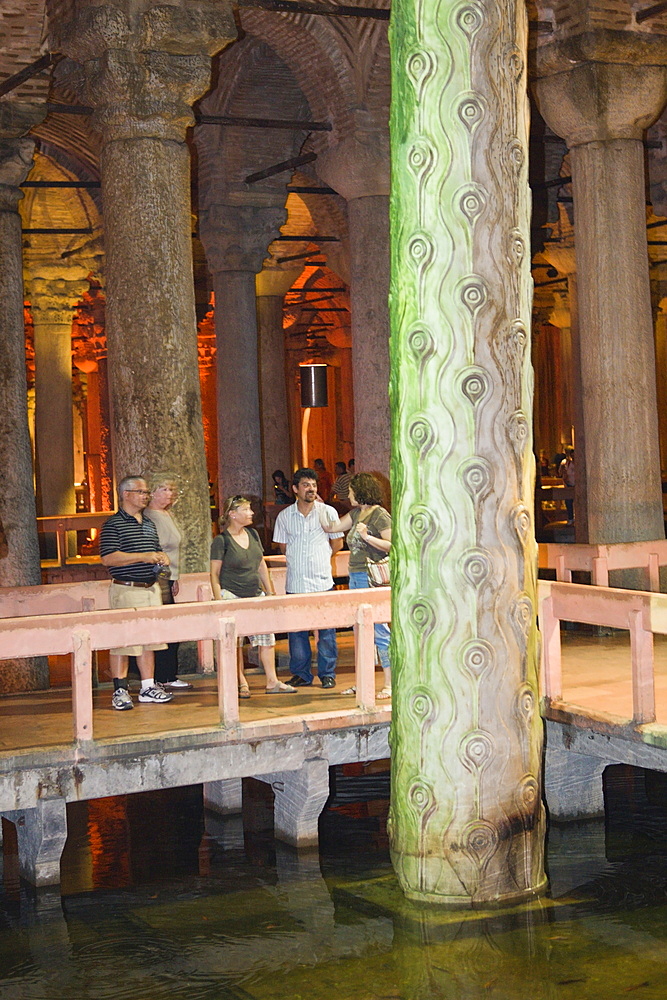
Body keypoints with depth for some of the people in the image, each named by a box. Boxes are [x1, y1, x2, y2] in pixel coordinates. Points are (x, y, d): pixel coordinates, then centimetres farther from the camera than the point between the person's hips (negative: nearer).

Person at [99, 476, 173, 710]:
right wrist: (144, 557, -18)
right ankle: (120, 691, 0)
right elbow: (108, 558, -18)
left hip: (151, 589, 8)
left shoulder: (149, 524, 18)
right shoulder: (113, 524, -7)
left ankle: (148, 687, 17)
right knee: (122, 641, -6)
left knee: (149, 639, 10)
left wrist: (162, 558, 6)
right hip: (126, 590, -8)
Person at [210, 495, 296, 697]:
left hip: (255, 595, 6)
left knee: (266, 636, 1)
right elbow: (214, 573, -6)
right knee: (235, 641, -2)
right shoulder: (222, 540, -7)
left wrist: (270, 592, 16)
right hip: (231, 596, -6)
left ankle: (272, 682, 8)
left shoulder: (252, 534, 11)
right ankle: (241, 683, 8)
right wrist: (219, 601, -13)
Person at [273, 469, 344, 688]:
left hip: (322, 581, -1)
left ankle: (327, 674, 11)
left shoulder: (328, 512, 1)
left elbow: (337, 543, 11)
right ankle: (301, 674, 15)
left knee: (326, 630, 1)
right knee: (296, 630, 4)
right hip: (295, 583, 1)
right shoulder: (284, 516, 5)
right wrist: (298, 559, 11)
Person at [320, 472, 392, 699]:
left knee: (378, 629, -8)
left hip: (372, 578, -9)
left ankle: (391, 683, -5)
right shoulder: (356, 513, 15)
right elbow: (332, 527, 22)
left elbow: (393, 545, -16)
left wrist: (367, 537, -23)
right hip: (355, 577, 9)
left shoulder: (380, 515, -10)